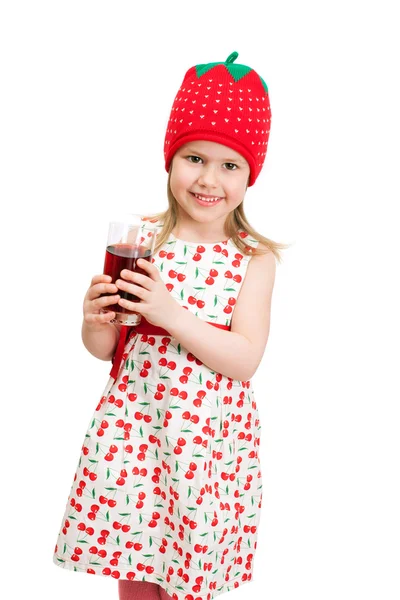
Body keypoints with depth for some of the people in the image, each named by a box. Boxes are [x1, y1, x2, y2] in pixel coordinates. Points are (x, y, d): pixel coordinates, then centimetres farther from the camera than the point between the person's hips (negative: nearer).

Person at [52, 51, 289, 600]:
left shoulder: (254, 259, -6)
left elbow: (245, 359, -14)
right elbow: (105, 349, 3)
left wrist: (170, 313, -24)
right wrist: (96, 321, -20)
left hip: (212, 437, -1)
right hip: (134, 426, 1)